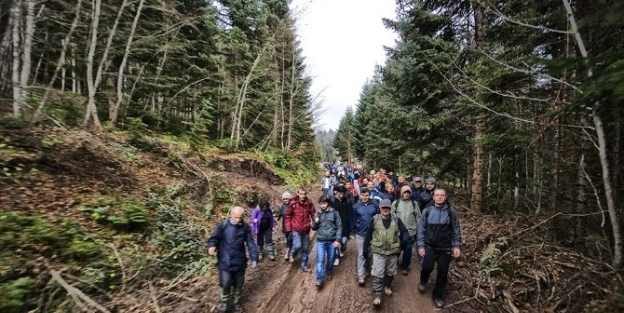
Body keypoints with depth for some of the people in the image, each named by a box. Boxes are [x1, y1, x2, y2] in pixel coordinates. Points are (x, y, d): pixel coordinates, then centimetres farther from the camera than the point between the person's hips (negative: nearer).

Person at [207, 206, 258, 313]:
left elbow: (250, 243, -3)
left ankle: (237, 302, 41)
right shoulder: (223, 225, -10)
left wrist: (254, 258, -10)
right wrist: (211, 246, -27)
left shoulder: (246, 227, -5)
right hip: (225, 261, -2)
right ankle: (224, 301, 33)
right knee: (225, 283, 2)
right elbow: (215, 238, -5)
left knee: (238, 284, 15)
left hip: (239, 262, 2)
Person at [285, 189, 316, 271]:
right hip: (296, 229, -3)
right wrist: (288, 228, -3)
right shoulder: (293, 203, -11)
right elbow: (288, 216, -2)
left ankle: (304, 266, 29)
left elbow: (313, 214, 4)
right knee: (297, 246, -16)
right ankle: (292, 255, 18)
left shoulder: (309, 203, -6)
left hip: (306, 230, 3)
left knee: (305, 249, 11)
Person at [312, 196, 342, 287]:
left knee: (330, 259, 14)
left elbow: (339, 227, -4)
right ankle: (319, 279, 1)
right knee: (320, 259, -6)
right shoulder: (317, 214, 3)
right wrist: (315, 222, -11)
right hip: (320, 241, 1)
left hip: (332, 241, -1)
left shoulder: (334, 213, -5)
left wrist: (338, 240, -9)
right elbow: (314, 228, 11)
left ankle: (329, 273, 39)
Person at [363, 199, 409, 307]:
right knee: (378, 274, -5)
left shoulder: (396, 219, -5)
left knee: (390, 272, 21)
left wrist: (404, 240, -22)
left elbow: (404, 231, 0)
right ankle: (377, 295, 5)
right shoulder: (374, 219, -7)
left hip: (393, 251, 2)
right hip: (378, 251, -2)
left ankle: (387, 286, 46)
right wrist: (365, 248, 4)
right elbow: (368, 235, 1)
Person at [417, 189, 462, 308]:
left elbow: (456, 230, 4)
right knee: (427, 266, -17)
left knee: (443, 272, 6)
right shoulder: (427, 211, -3)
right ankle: (423, 281, 17)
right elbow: (421, 229, -1)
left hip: (445, 247, 1)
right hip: (429, 245, -1)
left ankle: (438, 295, 28)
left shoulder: (451, 212, -1)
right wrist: (420, 245, -6)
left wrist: (457, 245, -4)